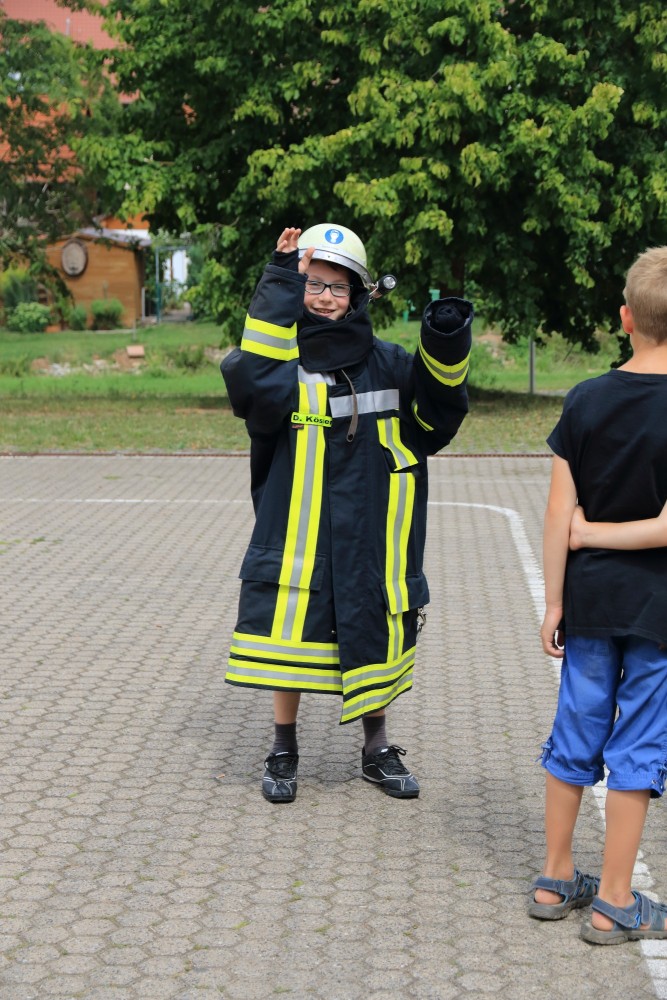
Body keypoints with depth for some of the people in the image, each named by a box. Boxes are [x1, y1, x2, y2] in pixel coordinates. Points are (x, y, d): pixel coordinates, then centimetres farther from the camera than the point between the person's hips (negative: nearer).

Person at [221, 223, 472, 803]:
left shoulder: (386, 363, 4)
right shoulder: (281, 356, -7)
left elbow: (434, 421, 6)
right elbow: (251, 380, -29)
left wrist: (446, 351, -10)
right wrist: (282, 282, -29)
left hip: (370, 536, 3)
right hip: (296, 535, -3)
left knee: (373, 638, 14)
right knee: (292, 638, 5)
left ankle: (378, 750, 31)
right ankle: (284, 752, 24)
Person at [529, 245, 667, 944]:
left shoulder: (586, 401, -2)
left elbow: (558, 514, -3)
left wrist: (554, 603, 4)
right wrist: (597, 534, -5)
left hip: (590, 599, 4)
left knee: (576, 735, 14)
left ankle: (555, 880, 26)